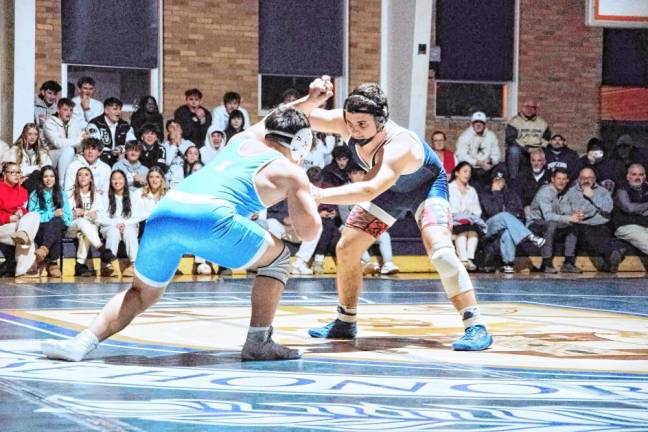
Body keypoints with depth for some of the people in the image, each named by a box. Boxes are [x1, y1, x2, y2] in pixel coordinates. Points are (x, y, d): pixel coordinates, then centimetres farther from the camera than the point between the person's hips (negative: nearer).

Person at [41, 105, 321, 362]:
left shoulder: (243, 140, 34)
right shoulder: (291, 173, 18)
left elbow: (272, 120, 56)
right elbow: (310, 231, 17)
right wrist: (309, 195, 35)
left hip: (163, 212, 6)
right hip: (210, 217, -6)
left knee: (143, 293, 23)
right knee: (278, 258, 17)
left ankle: (83, 342, 2)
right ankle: (259, 343, 10)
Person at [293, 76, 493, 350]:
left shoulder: (399, 146, -45)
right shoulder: (346, 123, -27)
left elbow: (369, 191, -60)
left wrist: (318, 195, -70)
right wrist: (312, 100, -42)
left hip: (426, 186, -7)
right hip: (390, 190, 7)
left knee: (439, 249, -30)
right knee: (345, 250, 6)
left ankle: (476, 327, -25)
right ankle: (345, 323, 26)